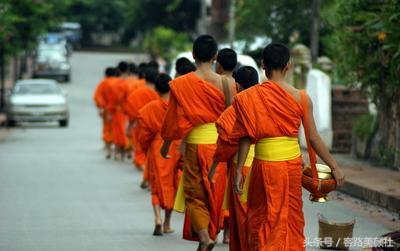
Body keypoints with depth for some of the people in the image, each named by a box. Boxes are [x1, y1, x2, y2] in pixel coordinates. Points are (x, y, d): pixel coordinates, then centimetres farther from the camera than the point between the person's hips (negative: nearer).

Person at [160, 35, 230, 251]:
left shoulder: (181, 84, -8)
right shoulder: (224, 83, -5)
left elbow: (173, 119, -3)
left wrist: (166, 145, 12)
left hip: (196, 144, -1)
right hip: (221, 145, 2)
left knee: (195, 194, 6)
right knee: (215, 194, 14)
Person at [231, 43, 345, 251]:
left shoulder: (249, 97, -7)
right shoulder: (301, 98, -5)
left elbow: (246, 137, -7)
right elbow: (313, 138, -3)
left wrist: (238, 169, -2)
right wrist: (334, 167, 6)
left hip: (265, 163, -1)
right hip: (292, 162, 1)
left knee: (262, 217, 11)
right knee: (291, 215, 17)